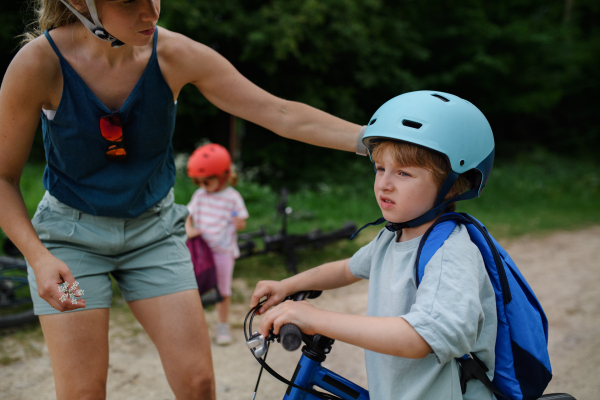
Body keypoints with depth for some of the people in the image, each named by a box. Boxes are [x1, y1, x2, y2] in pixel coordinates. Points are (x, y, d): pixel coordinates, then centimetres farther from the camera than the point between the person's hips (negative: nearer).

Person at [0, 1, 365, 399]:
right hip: (71, 233, -2)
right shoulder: (40, 62, -22)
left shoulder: (174, 55, -17)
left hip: (154, 229, 2)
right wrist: (38, 256, -24)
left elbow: (281, 114, -18)